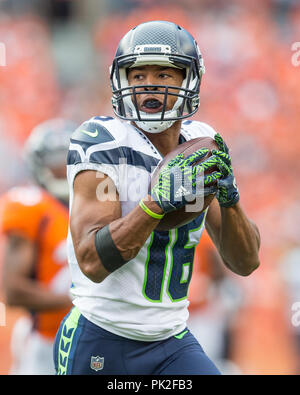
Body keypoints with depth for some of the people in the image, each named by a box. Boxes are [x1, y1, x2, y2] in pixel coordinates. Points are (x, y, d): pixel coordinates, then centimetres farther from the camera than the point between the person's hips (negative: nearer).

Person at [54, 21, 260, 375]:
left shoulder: (201, 145, 3)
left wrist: (228, 196, -16)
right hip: (100, 343, -4)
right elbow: (92, 260, -23)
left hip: (172, 342, 4)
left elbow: (245, 263, 2)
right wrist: (158, 202, -34)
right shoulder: (103, 143, -14)